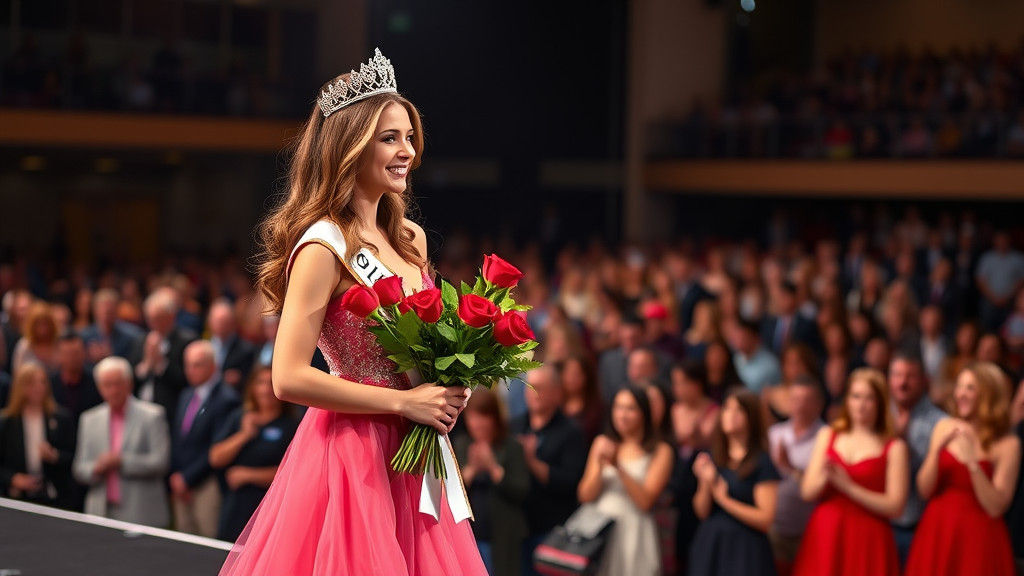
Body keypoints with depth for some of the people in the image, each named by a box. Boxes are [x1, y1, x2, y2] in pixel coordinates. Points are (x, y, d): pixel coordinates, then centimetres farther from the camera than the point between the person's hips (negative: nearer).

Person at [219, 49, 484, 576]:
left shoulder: (411, 240, 9)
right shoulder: (324, 247, -14)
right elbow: (289, 379, -20)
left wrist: (450, 390, 0)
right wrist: (404, 401, -17)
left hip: (409, 454, 7)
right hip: (349, 452, -7)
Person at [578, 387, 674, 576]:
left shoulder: (660, 451, 1)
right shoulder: (602, 443, 12)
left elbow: (646, 501, -9)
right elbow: (585, 496, 7)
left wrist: (618, 466, -17)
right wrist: (600, 466, -9)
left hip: (634, 533, -3)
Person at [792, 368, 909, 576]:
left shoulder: (894, 447, 2)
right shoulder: (827, 436, 14)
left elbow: (895, 506, -6)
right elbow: (807, 491, 8)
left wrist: (848, 487, -13)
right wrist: (824, 478, -14)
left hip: (868, 541, -3)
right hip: (825, 537, 3)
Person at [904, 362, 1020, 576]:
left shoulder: (1007, 444, -7)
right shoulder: (945, 428, 5)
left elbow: (996, 507, -12)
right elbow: (924, 490, 2)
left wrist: (973, 462, -21)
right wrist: (937, 449, -12)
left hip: (978, 537, -3)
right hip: (937, 533, 3)